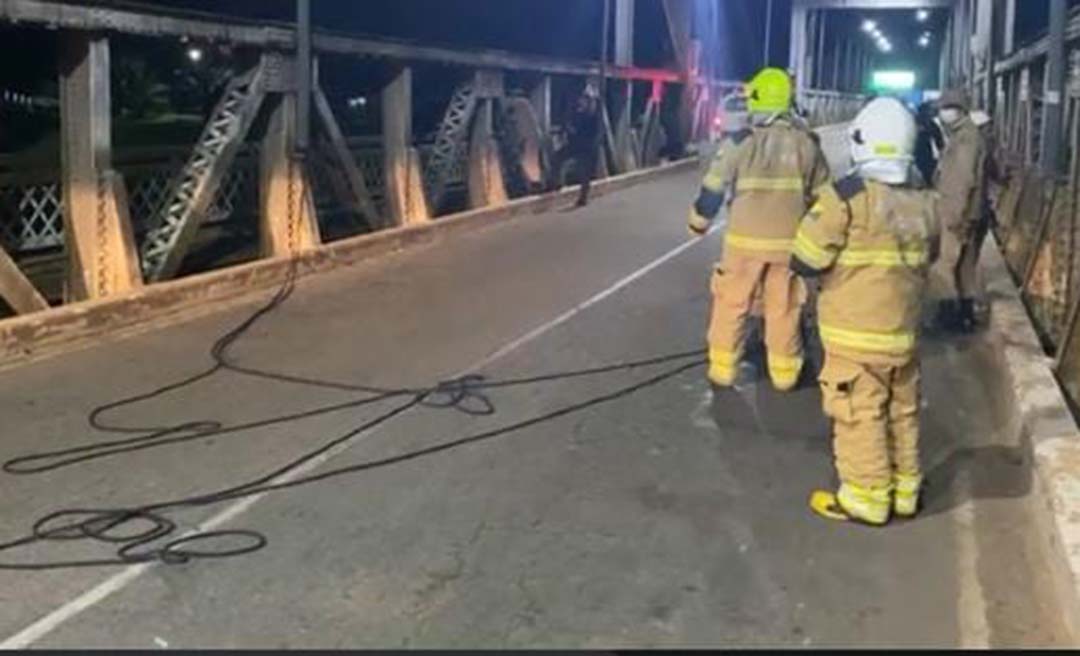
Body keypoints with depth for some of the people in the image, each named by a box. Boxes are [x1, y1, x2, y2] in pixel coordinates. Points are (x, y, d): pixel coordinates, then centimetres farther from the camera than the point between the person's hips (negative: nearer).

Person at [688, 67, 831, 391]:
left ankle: (722, 369, 16)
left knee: (732, 305, 10)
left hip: (745, 240, -2)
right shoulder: (807, 143, 1)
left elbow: (713, 189, -3)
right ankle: (785, 373, 20)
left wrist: (698, 222, 13)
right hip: (789, 242, 2)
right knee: (785, 309, 12)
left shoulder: (741, 142, -9)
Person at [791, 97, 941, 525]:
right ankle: (904, 491, 29)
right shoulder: (923, 201, 2)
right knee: (902, 413, 17)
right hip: (904, 329, 6)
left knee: (860, 415, 3)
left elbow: (804, 262, -14)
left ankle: (866, 500, 11)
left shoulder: (846, 197, -18)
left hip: (855, 331, -6)